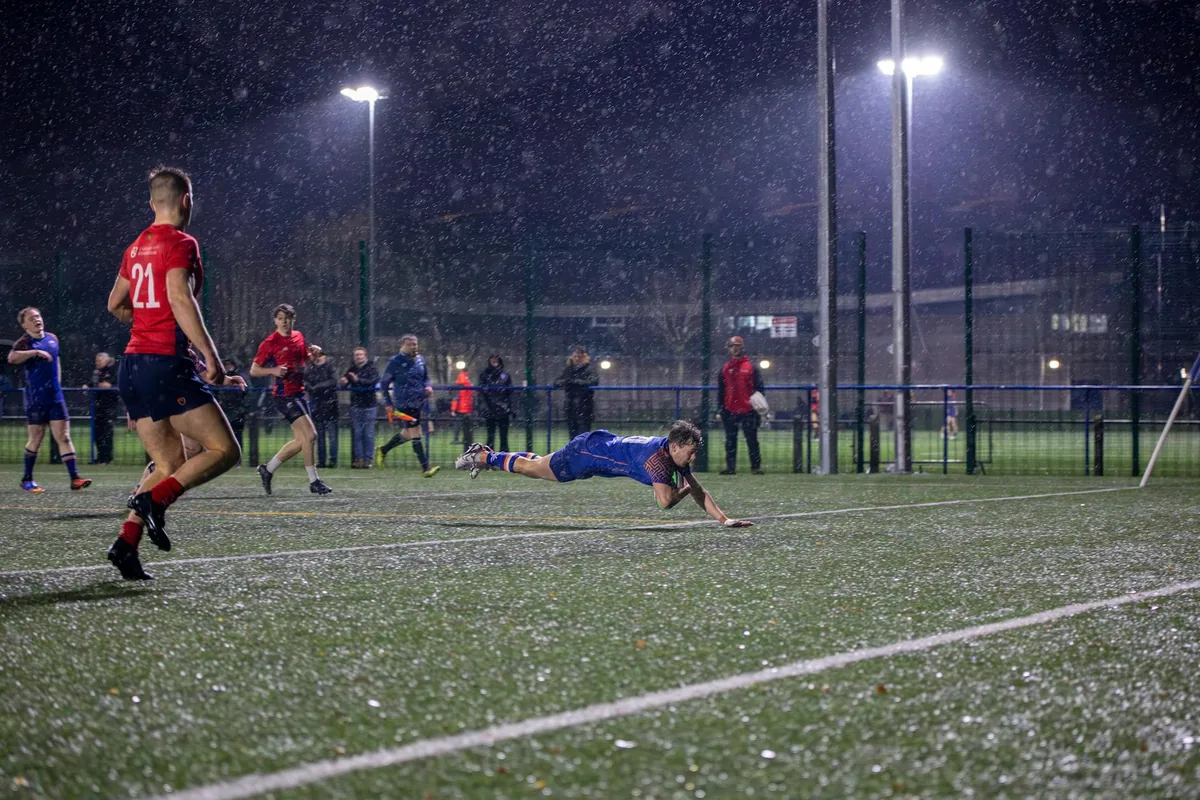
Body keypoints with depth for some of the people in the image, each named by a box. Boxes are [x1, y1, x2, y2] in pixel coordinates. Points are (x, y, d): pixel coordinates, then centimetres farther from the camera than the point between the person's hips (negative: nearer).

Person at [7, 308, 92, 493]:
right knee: (35, 439, 3)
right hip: (35, 399, -4)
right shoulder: (24, 342, -7)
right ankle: (27, 479, 17)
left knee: (64, 437, -1)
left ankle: (74, 478, -5)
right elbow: (12, 358, -28)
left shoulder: (52, 338, 10)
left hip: (55, 396, 4)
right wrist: (35, 352, -32)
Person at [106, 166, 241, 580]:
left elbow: (116, 305, 26)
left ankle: (126, 543, -2)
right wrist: (210, 354, -23)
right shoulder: (180, 243, -7)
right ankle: (153, 499, -19)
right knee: (224, 450, -3)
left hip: (132, 364, 8)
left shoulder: (137, 247, 16)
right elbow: (180, 298, -21)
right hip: (166, 364, -8)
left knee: (171, 465, 12)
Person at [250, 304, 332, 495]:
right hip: (284, 395, -8)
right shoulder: (270, 343, -9)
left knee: (301, 440, 10)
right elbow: (254, 370, -5)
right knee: (310, 434, -15)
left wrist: (313, 354, 3)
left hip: (298, 392, 8)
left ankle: (268, 469, 23)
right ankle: (314, 481, -8)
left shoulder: (298, 336, 10)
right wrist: (273, 370, -22)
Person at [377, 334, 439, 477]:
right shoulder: (395, 362, -8)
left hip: (418, 403, 7)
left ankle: (383, 451, 38)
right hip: (404, 404, -7)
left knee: (407, 434, 16)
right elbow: (384, 383, -3)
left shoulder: (420, 360, 10)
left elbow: (426, 378, 23)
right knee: (415, 434, -10)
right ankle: (425, 468, -8)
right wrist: (388, 403, -7)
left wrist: (428, 386, 0)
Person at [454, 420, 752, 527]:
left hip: (603, 447, 8)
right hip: (587, 451, -8)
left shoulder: (677, 455, -10)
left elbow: (700, 492, -4)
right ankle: (483, 457, 33)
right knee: (534, 469, 13)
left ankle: (484, 454, 43)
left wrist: (724, 520, -11)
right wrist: (683, 489, -24)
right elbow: (665, 501, -44)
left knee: (538, 467, 26)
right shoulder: (657, 458, -35)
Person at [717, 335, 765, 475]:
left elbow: (759, 388, 2)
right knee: (730, 441, 5)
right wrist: (721, 409, 8)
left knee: (752, 440, -1)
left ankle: (756, 466, 3)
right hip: (730, 411, 3)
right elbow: (720, 391, 13)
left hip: (748, 410, -3)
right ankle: (730, 467, 8)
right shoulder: (725, 369, 11)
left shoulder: (751, 367, 4)